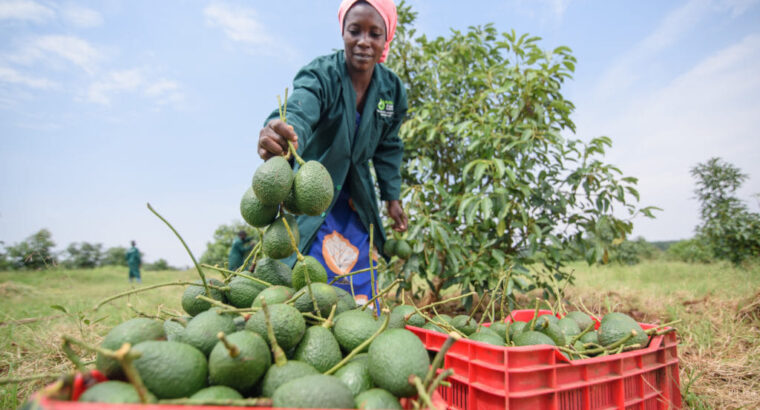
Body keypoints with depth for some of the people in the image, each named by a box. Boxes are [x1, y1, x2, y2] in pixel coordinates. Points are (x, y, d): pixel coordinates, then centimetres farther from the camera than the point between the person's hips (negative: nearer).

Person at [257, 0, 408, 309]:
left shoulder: (392, 89, -5)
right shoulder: (320, 75, -21)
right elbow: (298, 114, -43)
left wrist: (392, 197, 7)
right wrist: (280, 135, -66)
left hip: (356, 200, 4)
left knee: (362, 289, 8)